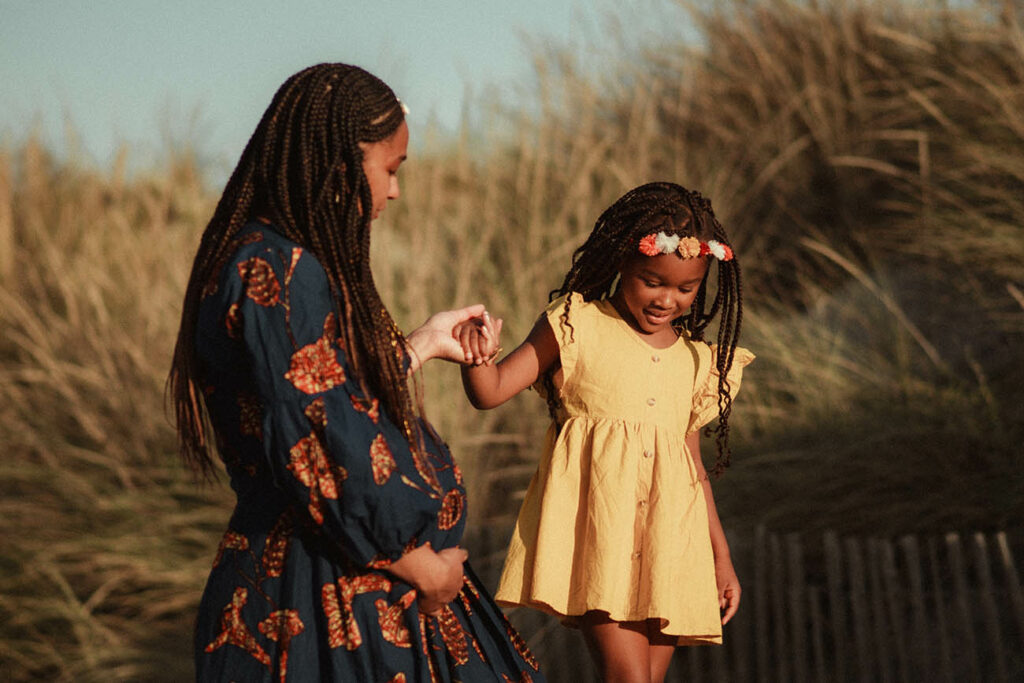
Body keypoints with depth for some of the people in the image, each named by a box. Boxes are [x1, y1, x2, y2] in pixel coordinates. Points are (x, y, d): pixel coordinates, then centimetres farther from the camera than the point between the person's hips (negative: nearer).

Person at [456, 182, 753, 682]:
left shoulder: (695, 361, 16)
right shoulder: (577, 326, 3)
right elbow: (490, 392, -2)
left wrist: (720, 556, 22)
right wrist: (478, 357, -25)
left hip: (668, 540, 5)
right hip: (595, 523, -5)